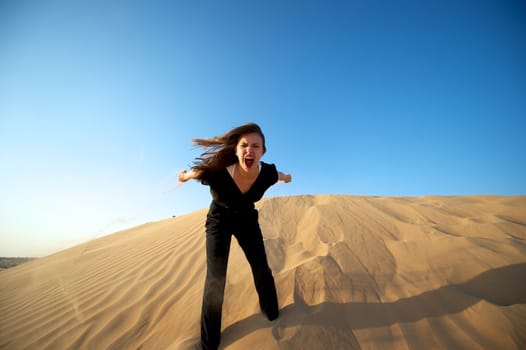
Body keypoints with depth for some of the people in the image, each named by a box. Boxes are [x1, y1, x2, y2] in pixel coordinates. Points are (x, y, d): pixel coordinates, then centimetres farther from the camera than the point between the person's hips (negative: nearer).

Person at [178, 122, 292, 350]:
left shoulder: (267, 173, -28)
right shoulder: (215, 172, -37)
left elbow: (279, 175, -1)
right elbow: (193, 172, -13)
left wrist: (286, 177, 22)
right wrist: (184, 176, 9)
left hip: (247, 219, 3)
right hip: (219, 221, -2)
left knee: (261, 269, 7)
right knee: (215, 278, -2)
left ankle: (271, 313, 39)